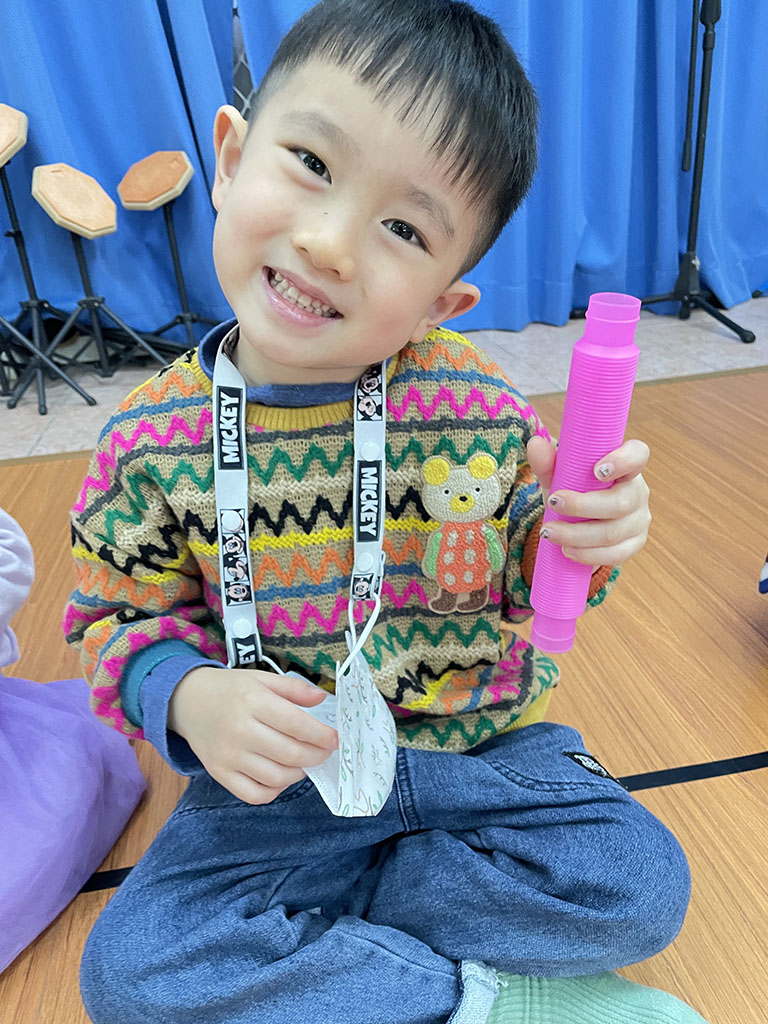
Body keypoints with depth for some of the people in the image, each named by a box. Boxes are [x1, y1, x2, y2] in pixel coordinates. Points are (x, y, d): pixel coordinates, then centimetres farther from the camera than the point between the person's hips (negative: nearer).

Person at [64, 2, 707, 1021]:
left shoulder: (480, 409, -14)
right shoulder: (156, 441, -13)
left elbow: (522, 580, -1)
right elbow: (122, 613, -2)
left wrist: (577, 538, -24)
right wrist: (188, 696, -22)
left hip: (485, 746, 1)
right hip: (282, 776, 1)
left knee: (640, 888, -13)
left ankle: (286, 926, -3)